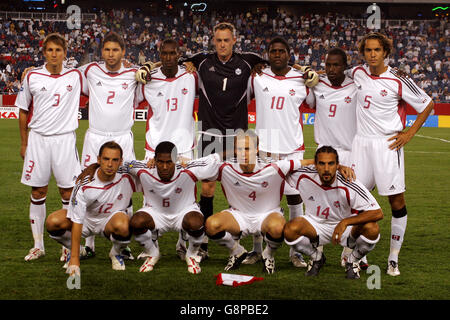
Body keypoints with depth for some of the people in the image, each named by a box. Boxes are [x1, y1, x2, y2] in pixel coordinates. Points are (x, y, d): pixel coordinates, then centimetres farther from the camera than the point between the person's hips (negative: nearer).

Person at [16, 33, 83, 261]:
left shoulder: (76, 76, 1)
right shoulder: (32, 77, 3)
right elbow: (23, 111, 11)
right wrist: (24, 143, 9)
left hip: (64, 138, -1)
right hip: (37, 138, 1)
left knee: (68, 192, -1)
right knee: (38, 192, 4)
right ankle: (38, 245, 13)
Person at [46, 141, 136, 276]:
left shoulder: (127, 177, -20)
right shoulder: (84, 185, -27)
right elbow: (76, 222, -27)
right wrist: (74, 259, -31)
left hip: (111, 219, 0)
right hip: (87, 219, 0)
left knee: (122, 226, -39)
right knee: (53, 222, -29)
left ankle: (116, 253, -1)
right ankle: (74, 251, 4)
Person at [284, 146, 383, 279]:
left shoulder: (349, 185, -27)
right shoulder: (304, 177, -19)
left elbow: (378, 213, -31)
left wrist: (345, 222, -37)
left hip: (346, 226, -2)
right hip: (316, 226, 2)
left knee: (372, 229, -32)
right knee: (290, 229, -29)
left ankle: (352, 261, 1)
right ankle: (317, 257, 4)